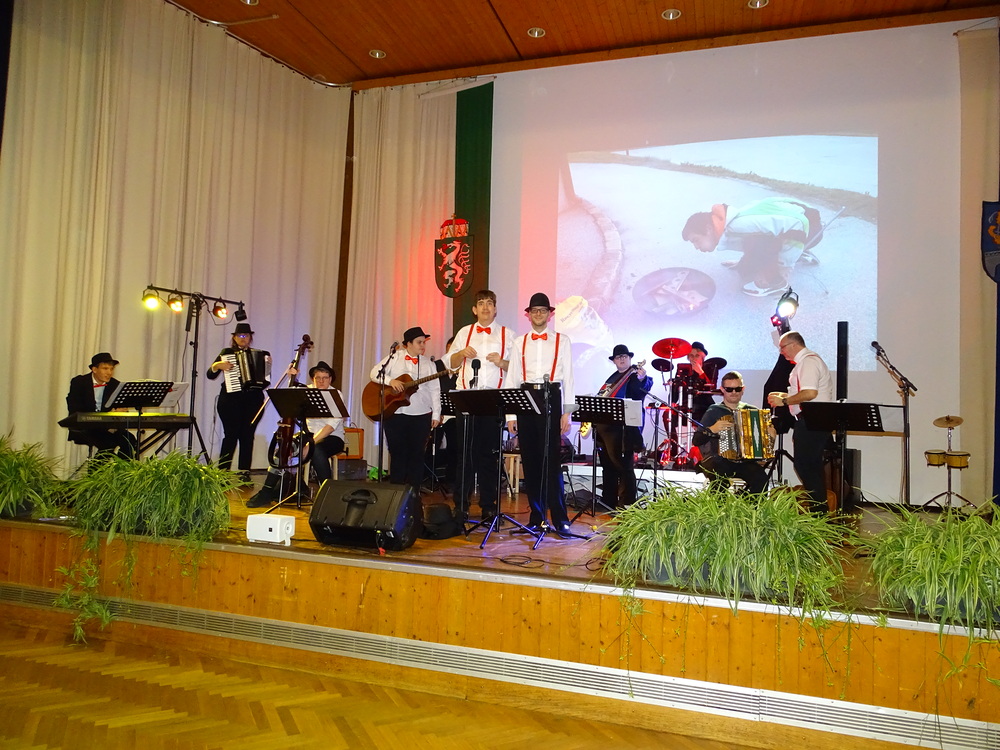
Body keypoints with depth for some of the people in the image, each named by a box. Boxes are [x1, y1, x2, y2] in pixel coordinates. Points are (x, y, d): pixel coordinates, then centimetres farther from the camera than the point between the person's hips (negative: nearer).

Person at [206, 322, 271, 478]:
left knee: (247, 436, 0)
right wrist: (218, 365, -14)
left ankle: (245, 473, 3)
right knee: (231, 435, -7)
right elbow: (210, 375, 5)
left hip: (253, 400, 2)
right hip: (231, 400, -2)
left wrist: (267, 366, -2)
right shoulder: (226, 353, 9)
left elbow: (265, 380, 15)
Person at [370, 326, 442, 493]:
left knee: (416, 455, 3)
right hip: (395, 415, -1)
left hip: (422, 416, 2)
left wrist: (436, 414, 0)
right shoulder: (395, 358, 5)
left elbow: (435, 390, 7)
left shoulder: (429, 364, 10)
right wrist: (391, 381, -18)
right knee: (398, 454, 2)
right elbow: (375, 372, -1)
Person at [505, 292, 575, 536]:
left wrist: (567, 412, -3)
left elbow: (568, 378, 4)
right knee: (530, 461, 4)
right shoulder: (519, 343, 13)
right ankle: (536, 517, 14)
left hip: (551, 401, -3)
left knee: (551, 461, -8)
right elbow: (511, 379, 10)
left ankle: (560, 519, -1)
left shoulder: (562, 341, 8)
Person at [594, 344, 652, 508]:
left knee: (624, 467, -9)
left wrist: (642, 379, -41)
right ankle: (609, 502, 22)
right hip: (605, 426, 8)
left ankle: (626, 505, -4)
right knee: (608, 466, 13)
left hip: (623, 427, -8)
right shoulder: (611, 378, 22)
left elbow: (645, 387, -22)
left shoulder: (635, 376, -1)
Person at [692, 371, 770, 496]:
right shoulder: (714, 412, 5)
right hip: (720, 461, -2)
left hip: (745, 462, 2)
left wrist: (771, 434, 5)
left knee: (761, 478, -27)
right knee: (719, 481, -33)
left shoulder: (751, 411, 13)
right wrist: (712, 430, -18)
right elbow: (696, 440, -1)